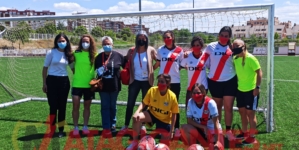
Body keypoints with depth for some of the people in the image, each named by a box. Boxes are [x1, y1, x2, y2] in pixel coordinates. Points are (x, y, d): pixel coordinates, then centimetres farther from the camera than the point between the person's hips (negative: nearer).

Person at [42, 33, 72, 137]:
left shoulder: (68, 54, 5)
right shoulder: (51, 52, -4)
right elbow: (45, 68, 0)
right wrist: (44, 83, -3)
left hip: (64, 81, 3)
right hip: (52, 80, -3)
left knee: (62, 106, 6)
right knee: (53, 106, 0)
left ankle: (61, 129, 16)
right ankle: (52, 129, 12)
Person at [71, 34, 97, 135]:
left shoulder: (94, 55, -2)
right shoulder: (76, 53, -2)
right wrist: (75, 71, 4)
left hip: (89, 85, 1)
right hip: (77, 84, 0)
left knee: (87, 106, 12)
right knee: (75, 106, -1)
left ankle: (85, 126, 24)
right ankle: (76, 127, 12)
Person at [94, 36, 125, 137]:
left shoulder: (118, 56, -5)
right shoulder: (99, 57, 0)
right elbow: (94, 69, 12)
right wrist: (99, 71, -5)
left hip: (114, 86, -1)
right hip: (103, 86, 1)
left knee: (113, 106, 12)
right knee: (105, 107, 3)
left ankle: (113, 125, 28)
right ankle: (106, 128, 7)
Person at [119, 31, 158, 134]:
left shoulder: (151, 50, -6)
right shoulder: (132, 51, -2)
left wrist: (151, 70, -1)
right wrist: (129, 73, 3)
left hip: (147, 81, -1)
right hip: (135, 81, 1)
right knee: (130, 104, 2)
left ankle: (143, 125, 23)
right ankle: (126, 126, 12)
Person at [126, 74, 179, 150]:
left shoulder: (172, 96, -22)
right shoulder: (152, 90, -20)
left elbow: (174, 114, -12)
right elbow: (144, 103, -9)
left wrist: (171, 132, -13)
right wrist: (137, 112, -30)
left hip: (165, 120, -1)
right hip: (152, 114, 1)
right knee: (136, 118, -29)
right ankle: (135, 142, -12)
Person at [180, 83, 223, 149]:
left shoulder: (210, 102, -22)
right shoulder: (190, 102, -13)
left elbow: (216, 122, -22)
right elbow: (189, 121, -9)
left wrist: (217, 141, -27)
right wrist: (203, 127, -21)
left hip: (212, 130, -2)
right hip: (200, 129, 2)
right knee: (184, 128, -25)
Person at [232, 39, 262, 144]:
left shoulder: (250, 58, -16)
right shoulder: (235, 59, 3)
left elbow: (259, 72, -15)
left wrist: (257, 87, -18)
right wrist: (237, 85, 12)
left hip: (251, 90, -7)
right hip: (240, 90, 7)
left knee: (250, 113, 0)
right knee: (242, 112, 16)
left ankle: (252, 137, 11)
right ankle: (244, 132, 32)